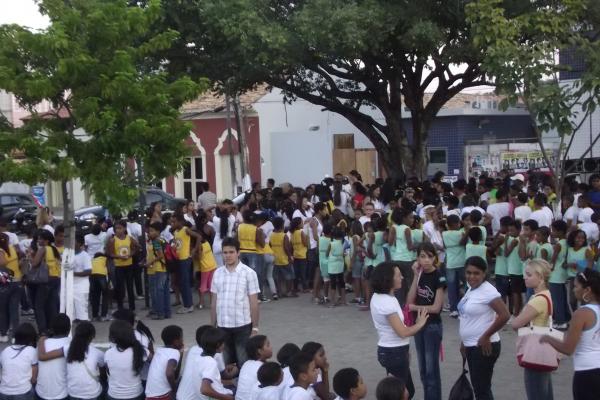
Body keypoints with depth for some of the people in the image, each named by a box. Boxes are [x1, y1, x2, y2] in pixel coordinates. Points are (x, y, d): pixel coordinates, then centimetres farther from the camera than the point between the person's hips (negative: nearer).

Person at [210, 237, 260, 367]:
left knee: (244, 363, 4)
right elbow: (214, 302, 11)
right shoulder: (217, 273, 5)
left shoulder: (248, 273, -7)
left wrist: (255, 327, -7)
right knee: (226, 363, 11)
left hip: (243, 325, -4)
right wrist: (212, 326, 10)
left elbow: (254, 303, -5)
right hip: (223, 326, 4)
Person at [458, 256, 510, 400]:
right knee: (478, 388, 16)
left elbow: (504, 316, -26)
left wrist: (486, 336, -19)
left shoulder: (488, 291, -18)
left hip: (484, 347, -9)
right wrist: (464, 341, 18)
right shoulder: (471, 289, 9)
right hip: (471, 346, 9)